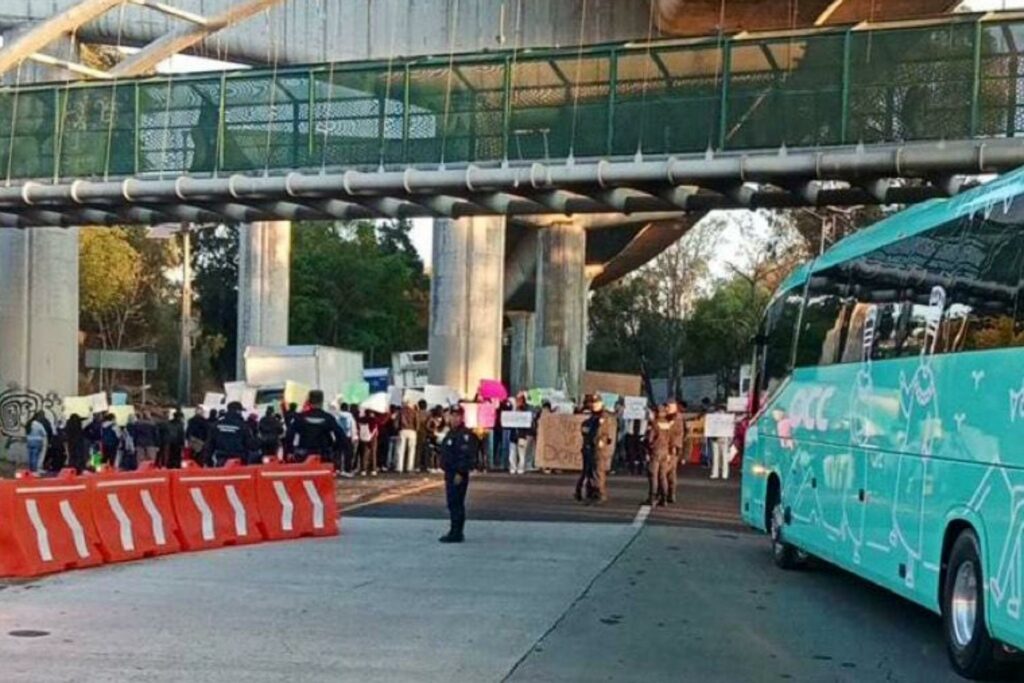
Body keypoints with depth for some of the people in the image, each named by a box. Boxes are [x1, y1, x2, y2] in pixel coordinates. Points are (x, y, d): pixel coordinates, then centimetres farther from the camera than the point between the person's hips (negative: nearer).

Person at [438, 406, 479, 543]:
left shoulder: (466, 435, -14)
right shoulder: (451, 433, 17)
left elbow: (467, 456, -21)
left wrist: (460, 473, -24)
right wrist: (445, 469, 20)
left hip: (458, 474, -10)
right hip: (450, 473, 10)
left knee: (456, 503, -9)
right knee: (452, 503, 14)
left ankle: (456, 533, -6)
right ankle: (455, 532, 21)